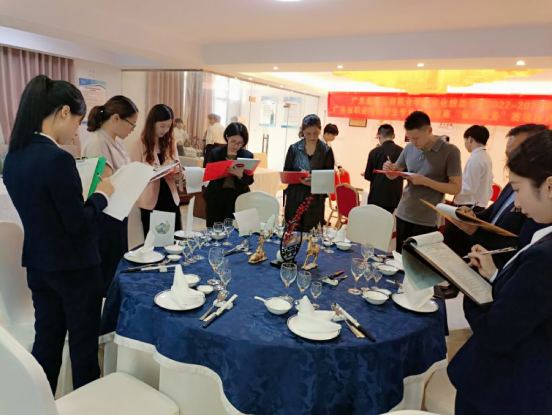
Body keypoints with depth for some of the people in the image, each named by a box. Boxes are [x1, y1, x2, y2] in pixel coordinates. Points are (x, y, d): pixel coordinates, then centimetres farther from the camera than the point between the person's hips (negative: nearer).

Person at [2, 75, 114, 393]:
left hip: (39, 265, 8)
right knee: (83, 344, 11)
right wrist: (102, 194, -6)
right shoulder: (58, 158, -25)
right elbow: (79, 224, -21)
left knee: (46, 341, 19)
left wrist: (89, 196, 12)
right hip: (74, 268, -7)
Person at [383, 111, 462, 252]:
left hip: (427, 220, -4)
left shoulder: (450, 151, -10)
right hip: (403, 215, 4)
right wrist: (390, 169, -10)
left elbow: (456, 188, -11)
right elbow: (394, 175, 14)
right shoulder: (409, 148, 3)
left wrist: (425, 181, -21)